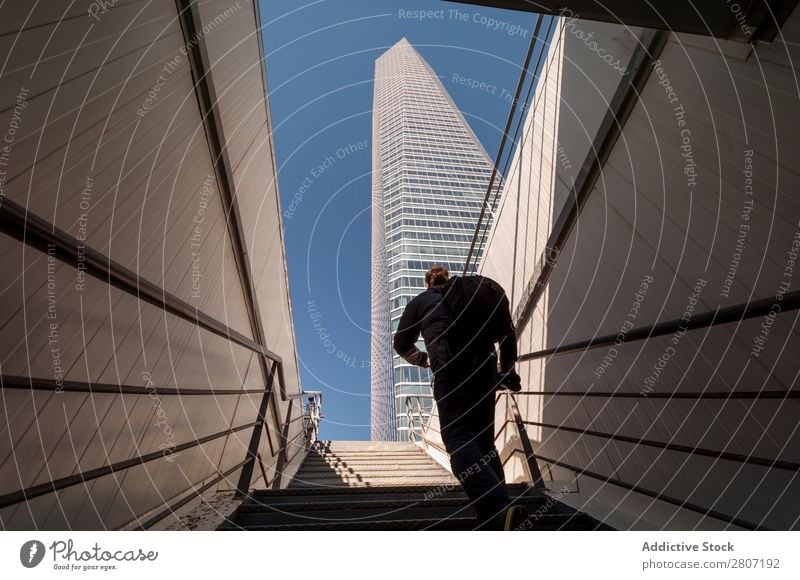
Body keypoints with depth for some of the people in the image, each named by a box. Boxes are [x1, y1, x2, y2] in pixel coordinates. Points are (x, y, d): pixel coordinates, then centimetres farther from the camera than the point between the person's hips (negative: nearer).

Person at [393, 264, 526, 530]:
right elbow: (507, 328, 24)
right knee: (483, 441, 12)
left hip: (451, 364, -4)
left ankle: (500, 510, -31)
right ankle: (496, 517, 5)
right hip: (484, 361, 5)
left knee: (458, 440, -11)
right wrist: (508, 367, 29)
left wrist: (421, 359, 46)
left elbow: (401, 344, 28)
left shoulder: (420, 301, 24)